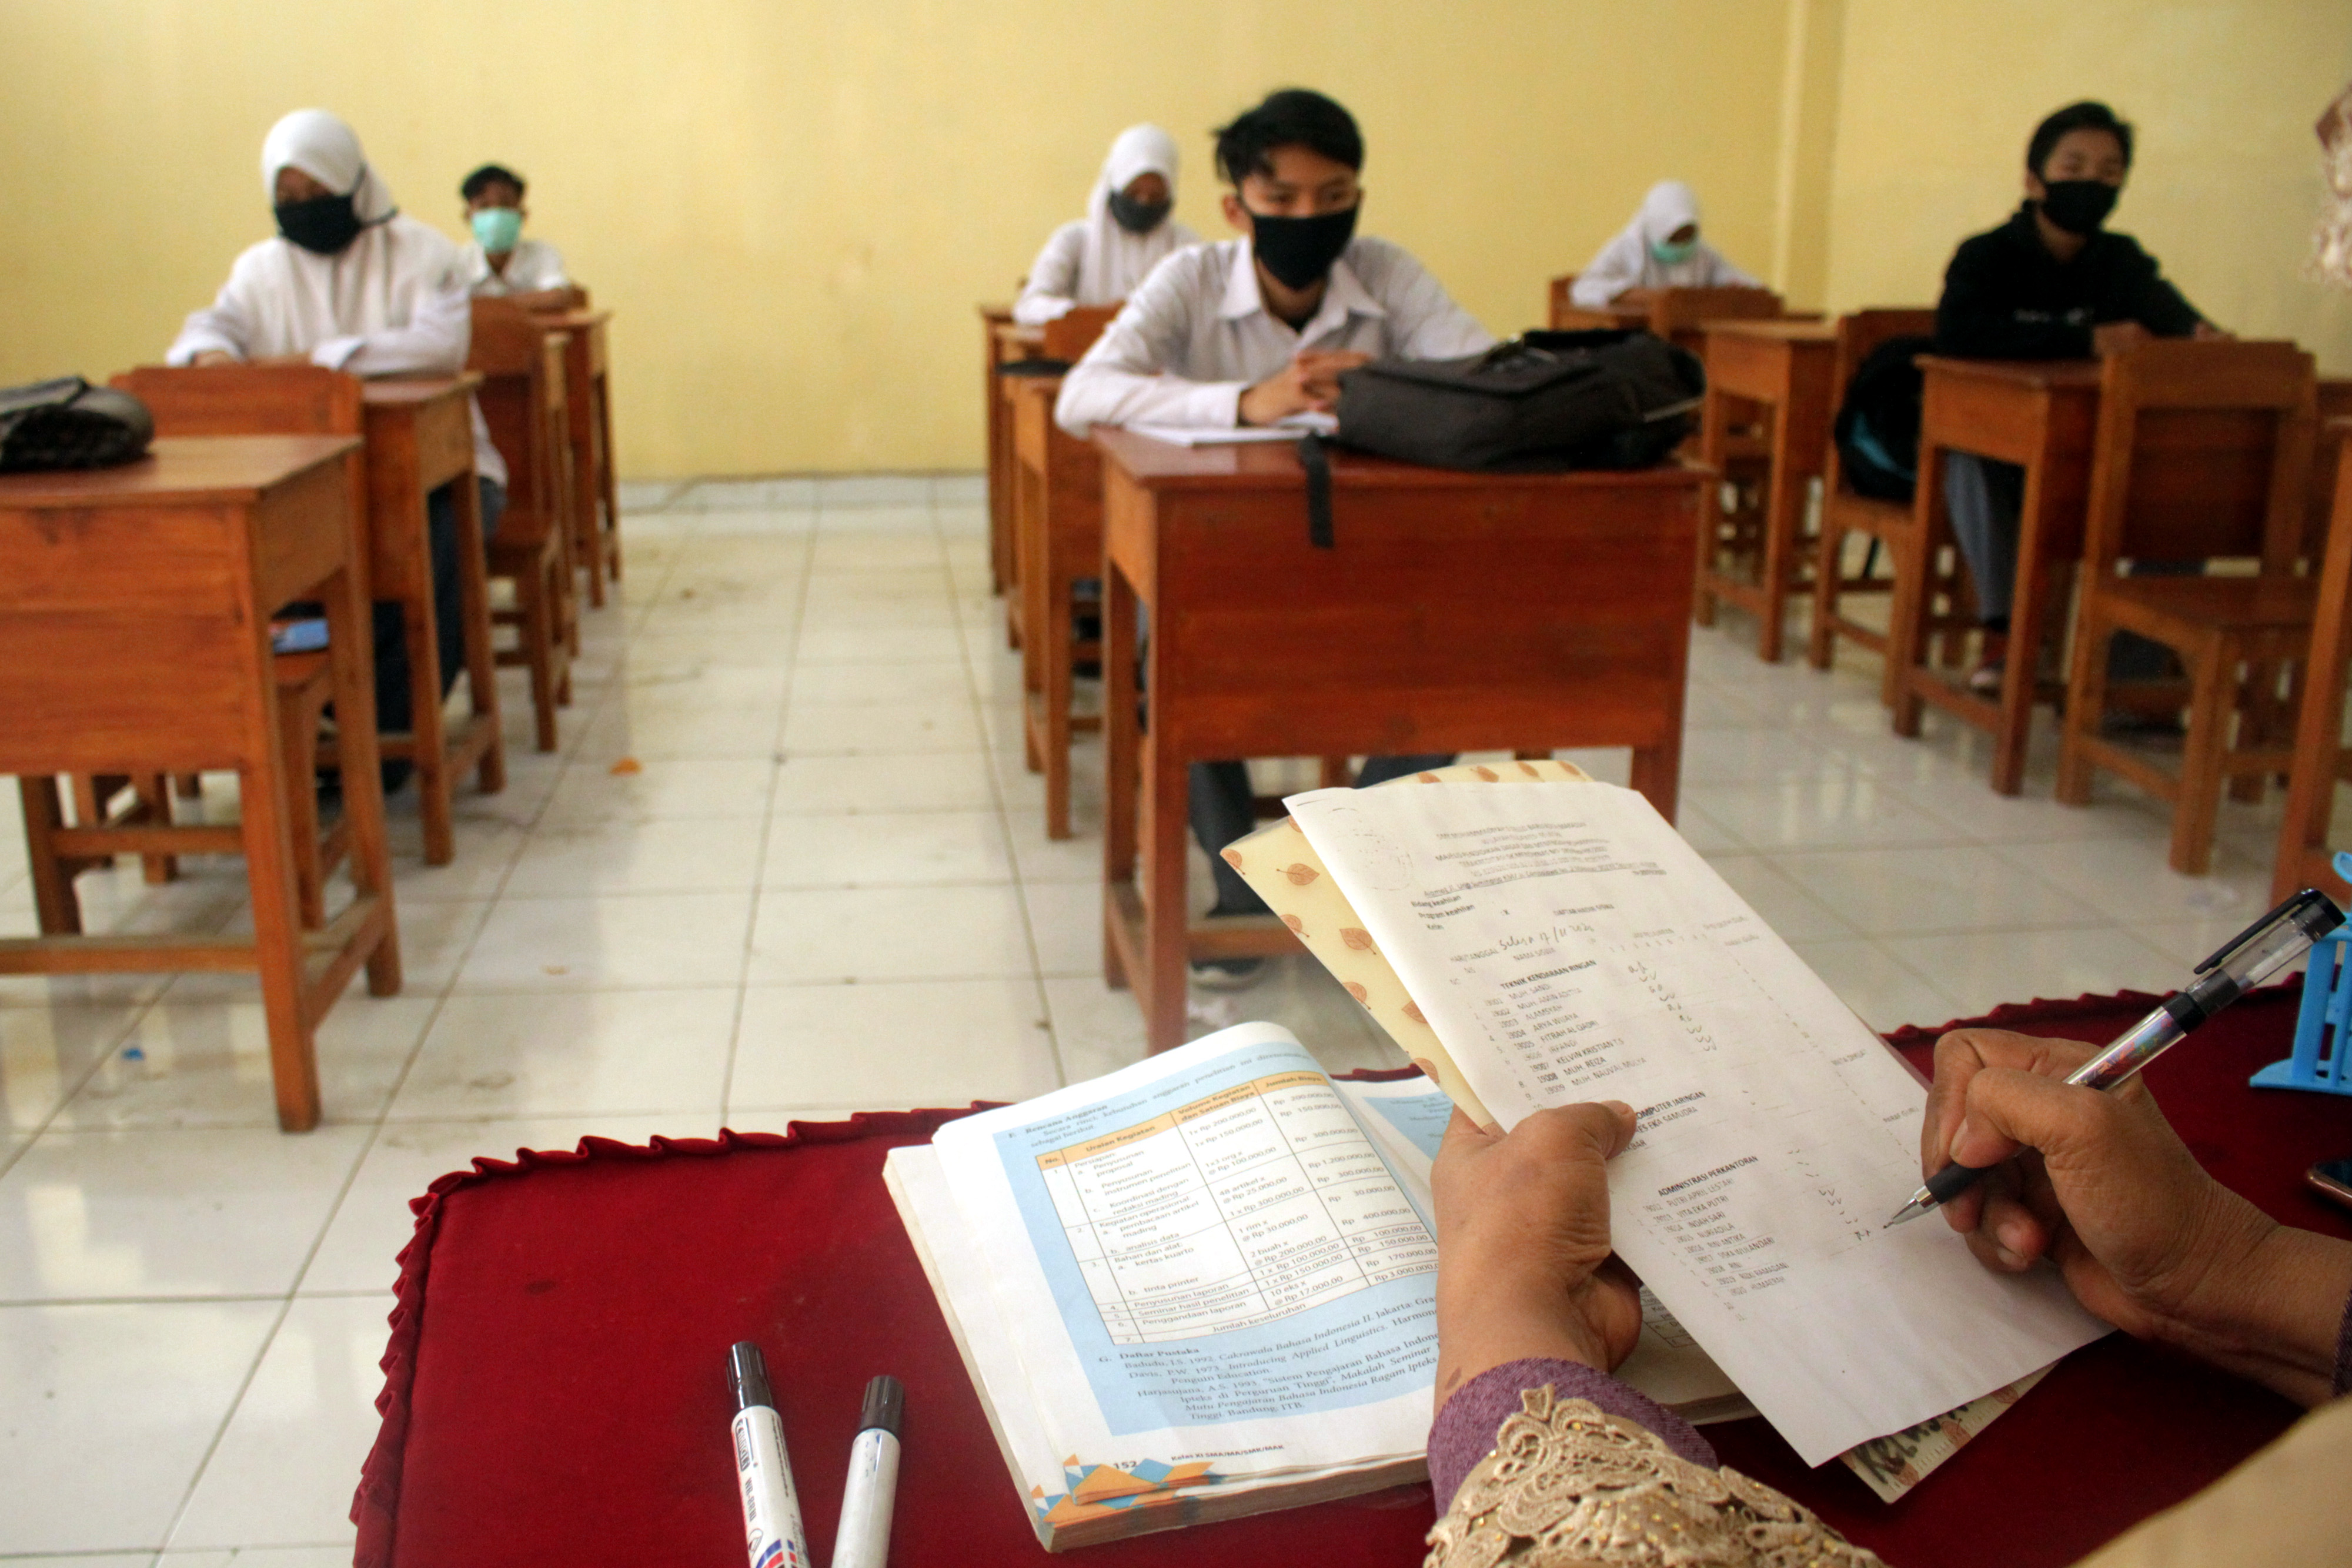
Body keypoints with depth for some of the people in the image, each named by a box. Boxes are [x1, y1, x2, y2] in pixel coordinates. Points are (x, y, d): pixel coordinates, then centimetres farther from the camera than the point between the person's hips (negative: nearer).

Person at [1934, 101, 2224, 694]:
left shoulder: (2122, 261, 7)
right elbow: (1955, 334, -27)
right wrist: (2087, 341, -32)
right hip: (2001, 456, -3)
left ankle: (2136, 665, -11)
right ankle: (2003, 627, -25)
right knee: (1966, 448, -35)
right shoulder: (1987, 256, -5)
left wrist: (2204, 335, -38)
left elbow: (2168, 312, -13)